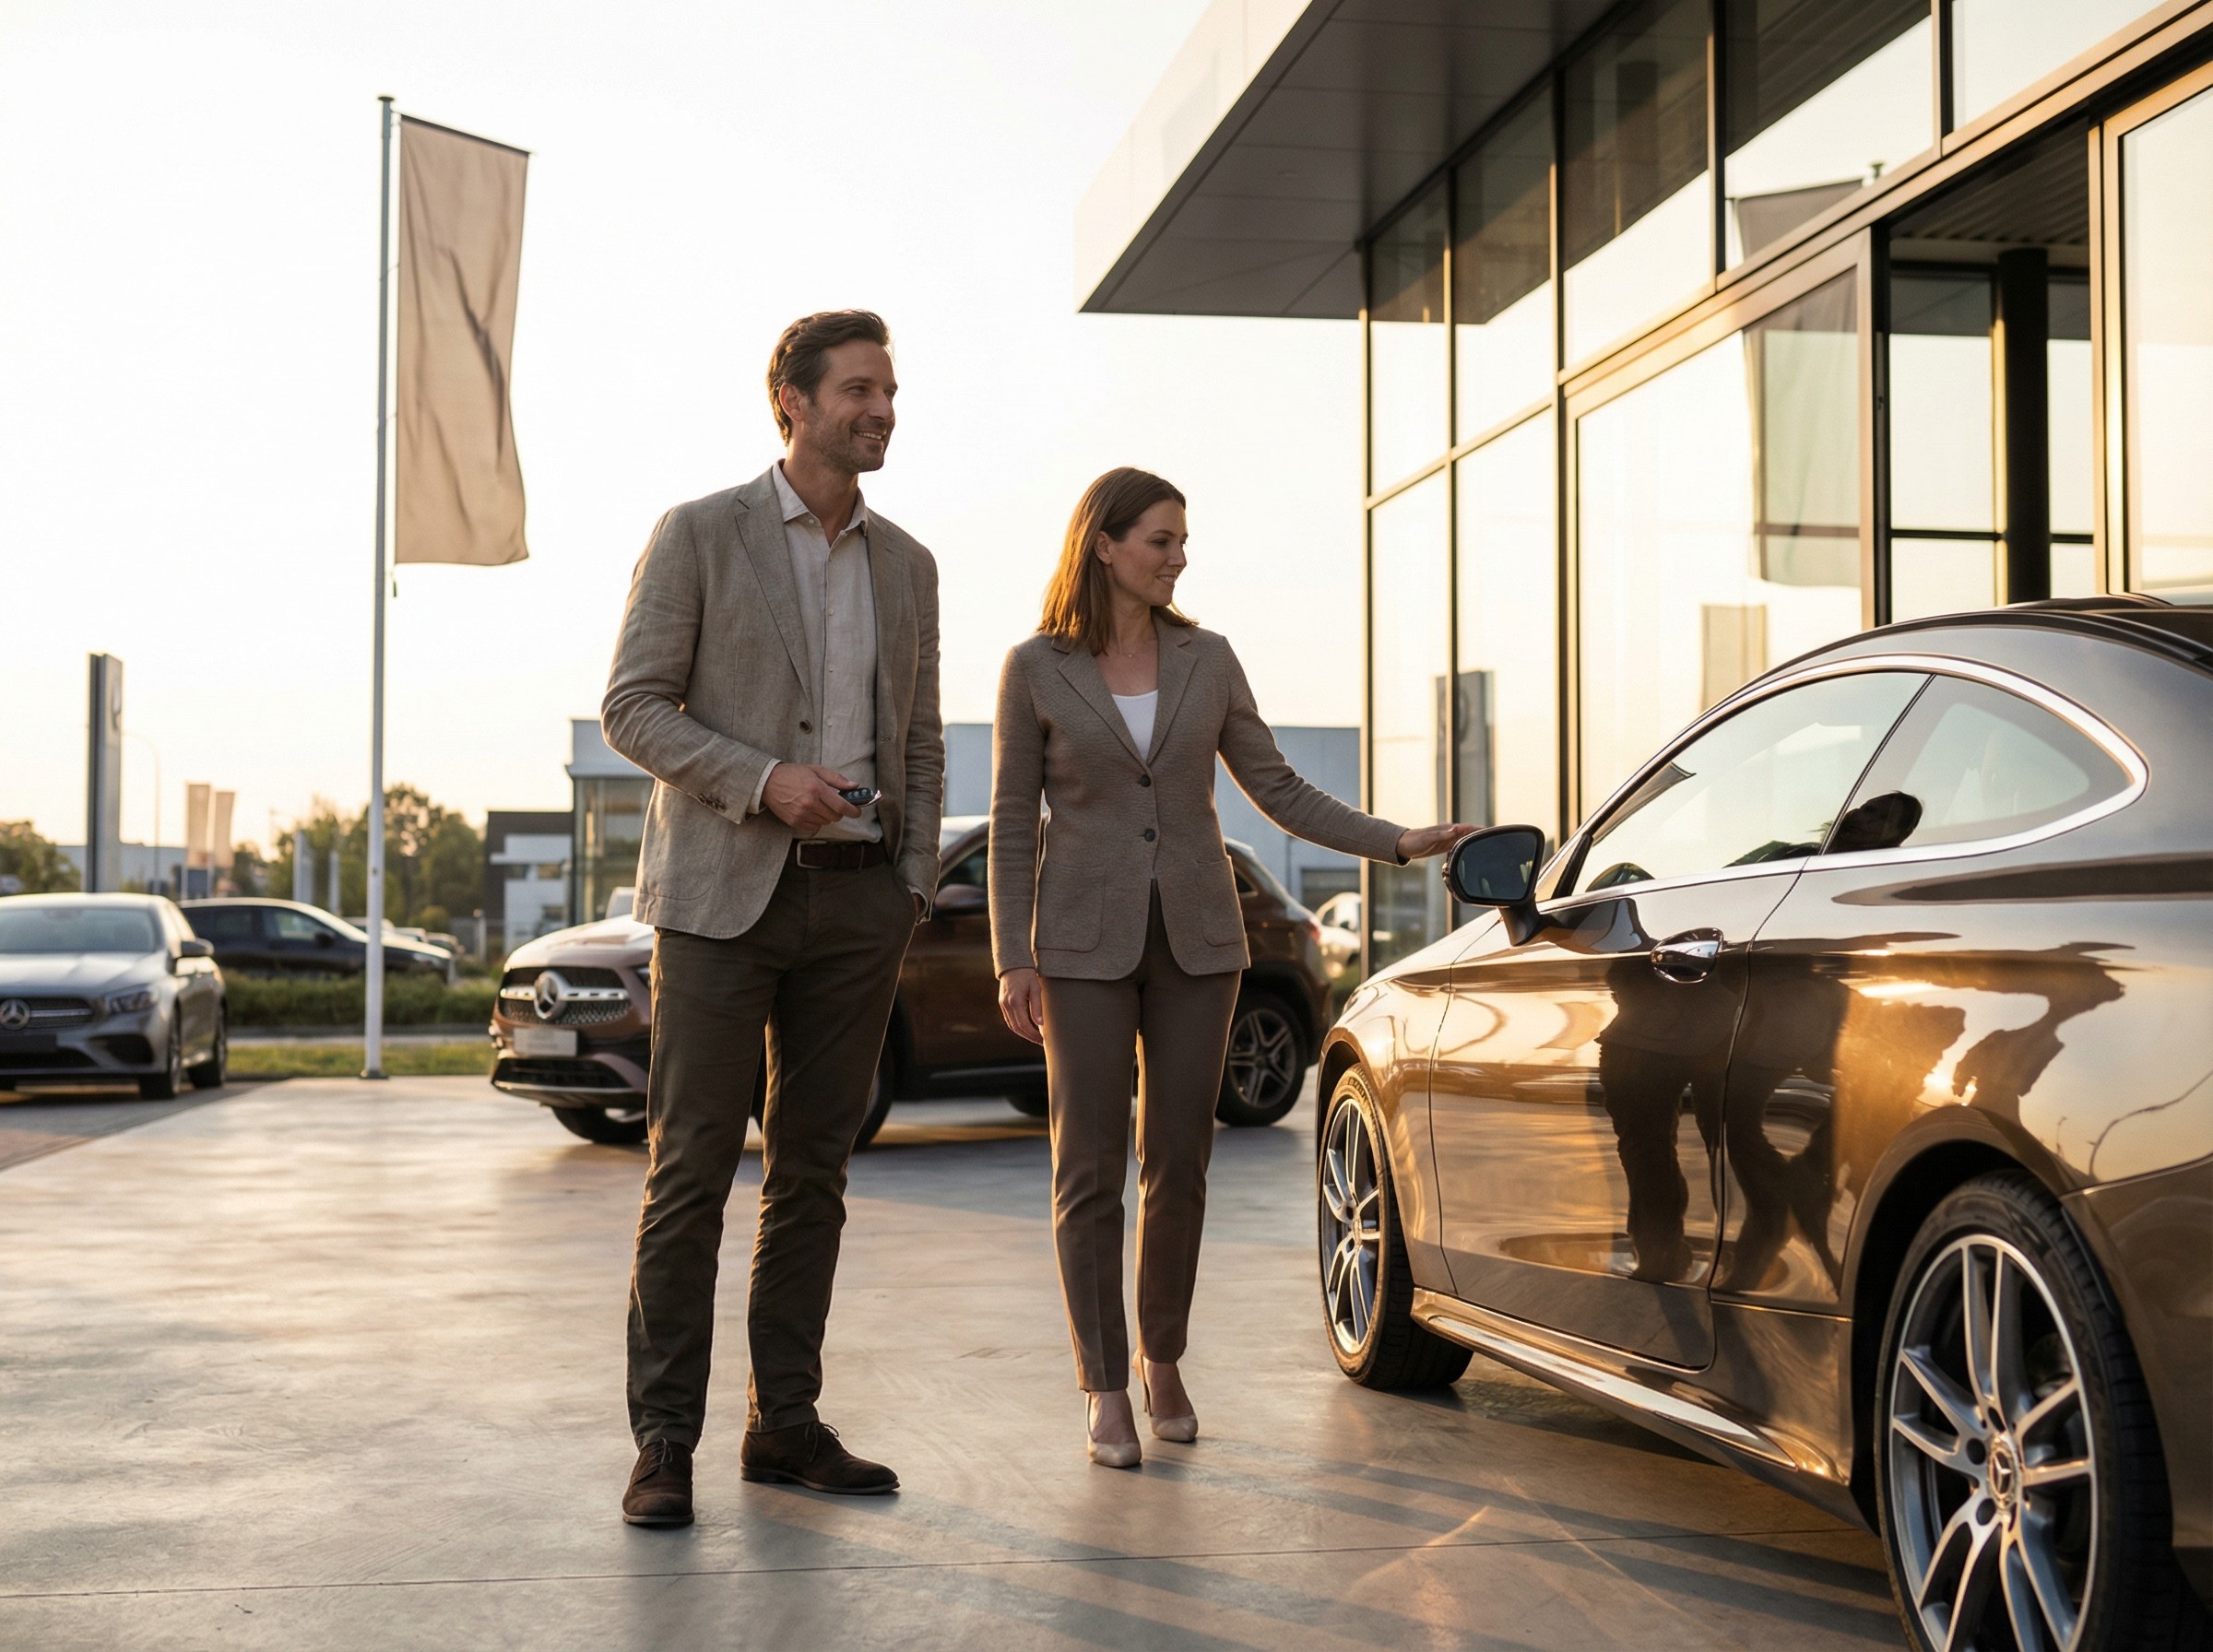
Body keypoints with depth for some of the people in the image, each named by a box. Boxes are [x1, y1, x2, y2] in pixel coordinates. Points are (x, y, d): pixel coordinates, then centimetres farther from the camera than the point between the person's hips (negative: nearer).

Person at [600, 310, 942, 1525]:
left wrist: (913, 891, 6)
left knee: (813, 1169, 8)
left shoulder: (905, 566, 13)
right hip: (724, 889, -4)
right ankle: (663, 1442, 2)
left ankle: (785, 1423, 16)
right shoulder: (699, 536, -1)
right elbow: (633, 708, -5)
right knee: (691, 1171, -4)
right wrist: (763, 781, -18)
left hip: (854, 897, 5)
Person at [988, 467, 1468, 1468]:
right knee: (1090, 1168, -2)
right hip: (1085, 942, -2)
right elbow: (1013, 822, 0)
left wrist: (1397, 842, -2)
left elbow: (1279, 792, 8)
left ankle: (1162, 1359, 23)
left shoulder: (1206, 660, 6)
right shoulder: (1036, 669, -1)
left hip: (1196, 936, 3)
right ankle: (1105, 1391, 6)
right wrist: (1012, 960, -6)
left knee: (1178, 1161, 5)